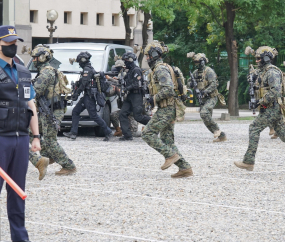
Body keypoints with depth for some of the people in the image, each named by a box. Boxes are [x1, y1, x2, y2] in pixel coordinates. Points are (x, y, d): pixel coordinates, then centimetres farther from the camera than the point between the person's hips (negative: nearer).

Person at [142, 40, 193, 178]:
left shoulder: (160, 69, -13)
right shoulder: (158, 69, 20)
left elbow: (168, 89, -25)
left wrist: (155, 98, -15)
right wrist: (155, 98, 19)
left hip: (166, 110, -10)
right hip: (168, 110, 10)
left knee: (148, 133, -10)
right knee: (167, 140, 8)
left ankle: (171, 155, -13)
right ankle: (185, 168, 4)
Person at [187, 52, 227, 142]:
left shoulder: (209, 71, -14)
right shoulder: (196, 72, 10)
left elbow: (213, 85, -22)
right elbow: (189, 81, 18)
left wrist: (205, 92, -34)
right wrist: (190, 83, -7)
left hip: (211, 98, -9)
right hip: (203, 99, 9)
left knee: (204, 113, -30)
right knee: (207, 121, 6)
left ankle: (216, 129, -17)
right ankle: (221, 136, 14)